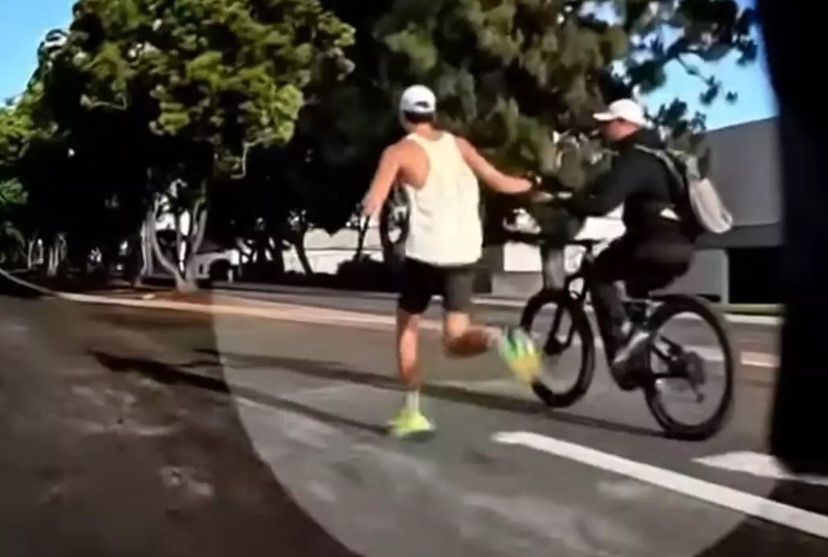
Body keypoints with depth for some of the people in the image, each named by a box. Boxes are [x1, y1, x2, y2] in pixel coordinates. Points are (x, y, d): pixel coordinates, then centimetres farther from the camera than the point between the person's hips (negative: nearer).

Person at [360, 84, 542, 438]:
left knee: (407, 328, 19)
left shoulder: (399, 151, 2)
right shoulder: (459, 144, 14)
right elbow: (499, 182, 14)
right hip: (465, 253, 4)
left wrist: (368, 205, 13)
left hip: (426, 252, -3)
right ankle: (500, 340, -25)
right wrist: (533, 184, 32)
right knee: (455, 341, 9)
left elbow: (371, 205, -9)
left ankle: (412, 413, 17)